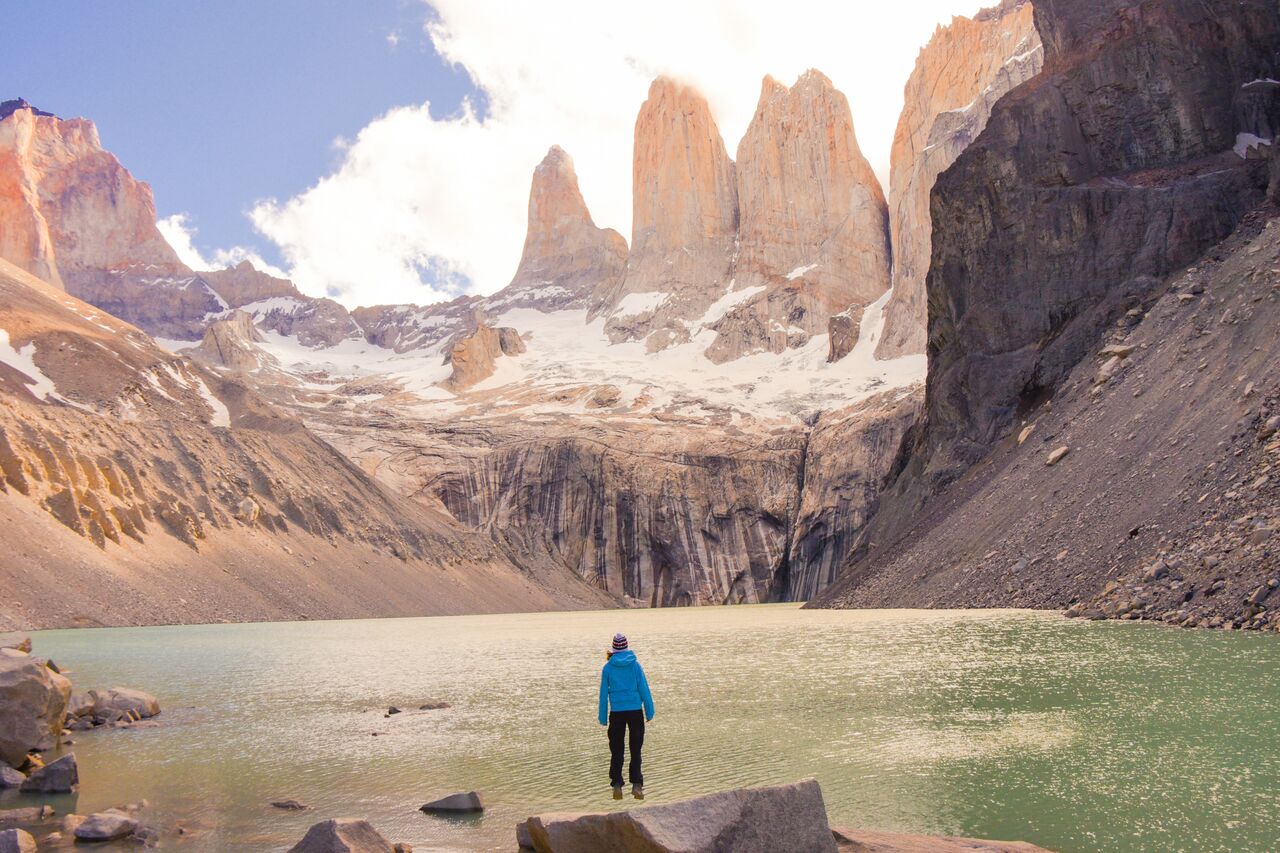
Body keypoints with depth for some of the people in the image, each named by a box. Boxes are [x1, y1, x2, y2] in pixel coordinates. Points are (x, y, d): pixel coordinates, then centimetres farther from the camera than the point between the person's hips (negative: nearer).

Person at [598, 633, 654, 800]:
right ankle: (636, 784, -2)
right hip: (635, 710, 0)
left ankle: (617, 785, 4)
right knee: (635, 749, 6)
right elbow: (644, 689, -1)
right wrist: (649, 711, 5)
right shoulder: (635, 664, -2)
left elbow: (604, 693, 2)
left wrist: (603, 718, 8)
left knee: (616, 750, 9)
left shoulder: (608, 667, 0)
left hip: (616, 712, 0)